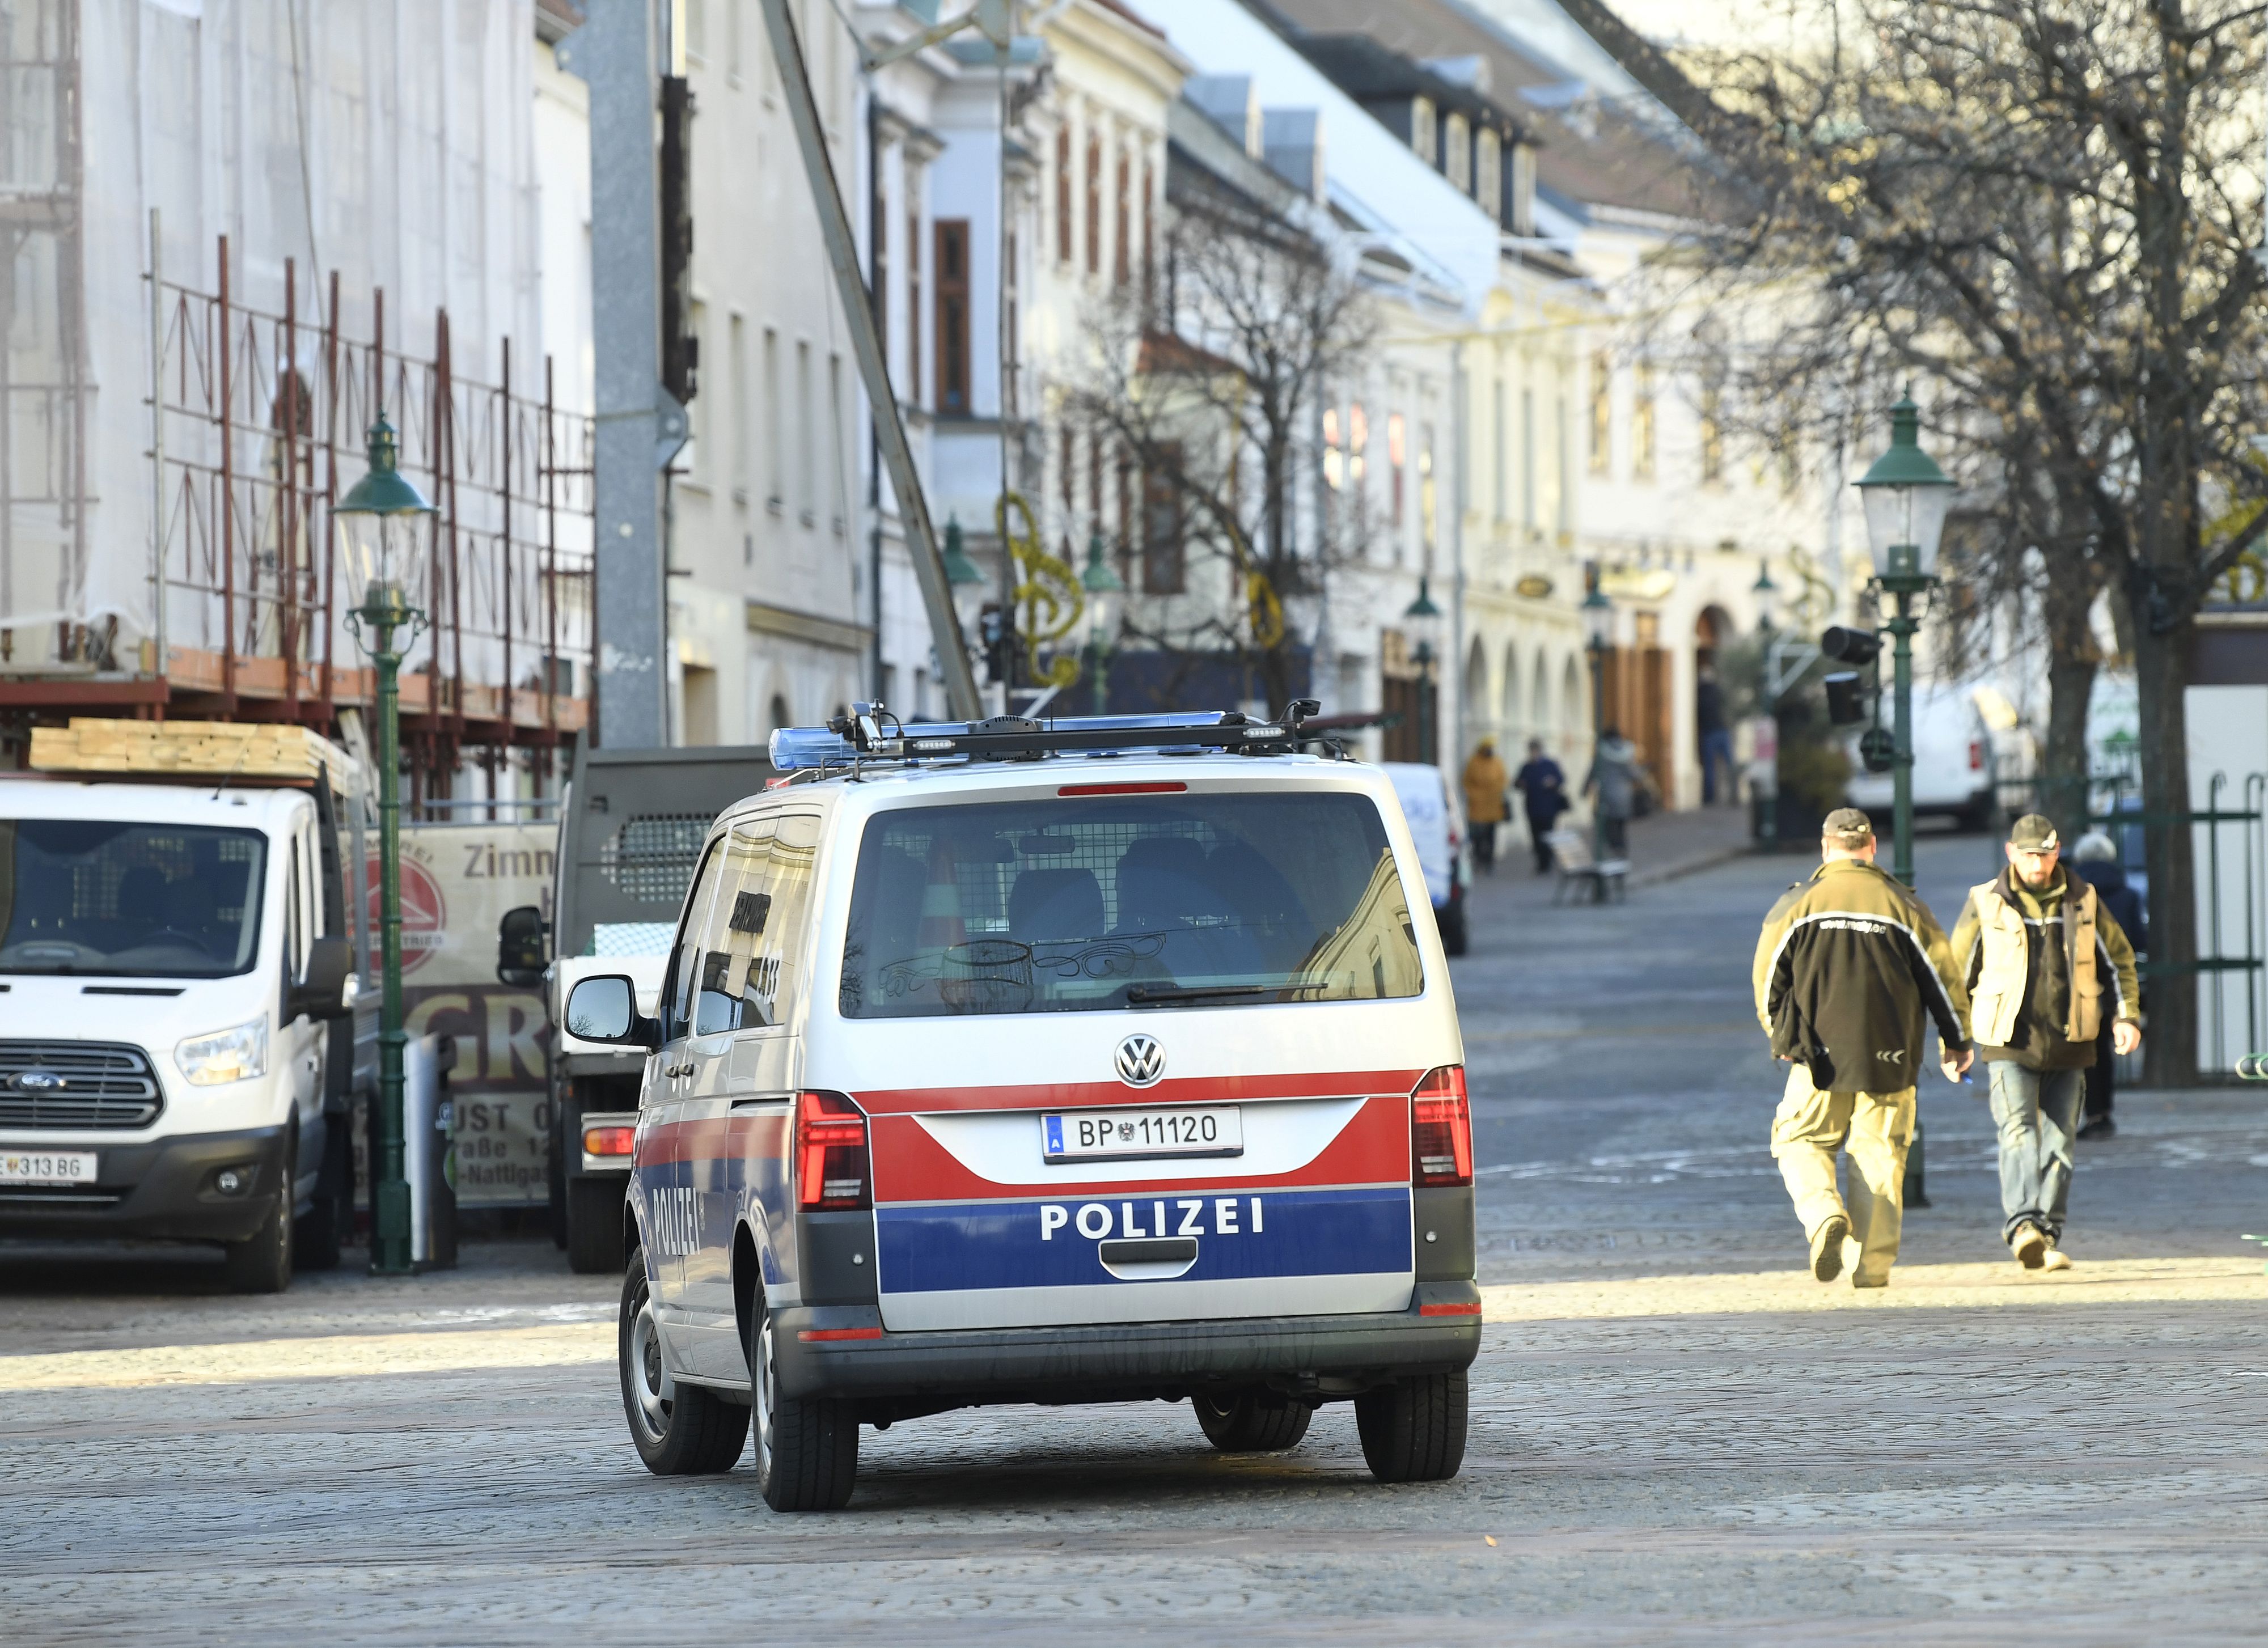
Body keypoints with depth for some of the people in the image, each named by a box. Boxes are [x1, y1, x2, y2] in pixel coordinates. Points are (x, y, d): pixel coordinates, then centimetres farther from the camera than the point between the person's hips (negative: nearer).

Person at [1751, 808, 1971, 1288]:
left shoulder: (1798, 903, 0)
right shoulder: (1902, 903, 3)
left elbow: (1768, 974, 2)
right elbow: (1941, 974, 6)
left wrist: (1779, 1032, 17)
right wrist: (1956, 1042, 17)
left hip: (1820, 1055, -1)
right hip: (1889, 1058, 1)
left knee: (1801, 1143, 10)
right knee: (1879, 1154, 8)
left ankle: (1824, 1213, -18)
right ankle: (1874, 1262, 3)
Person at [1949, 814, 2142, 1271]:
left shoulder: (2083, 902, 7)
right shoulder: (1985, 904, 2)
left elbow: (2120, 959, 17)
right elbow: (1956, 973, 9)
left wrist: (2126, 1015, 4)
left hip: (2068, 1045, 3)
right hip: (2010, 1044, -3)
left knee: (2058, 1143, 3)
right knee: (2019, 1132, -20)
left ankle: (2048, 1241, 10)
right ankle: (2023, 1225, -34)